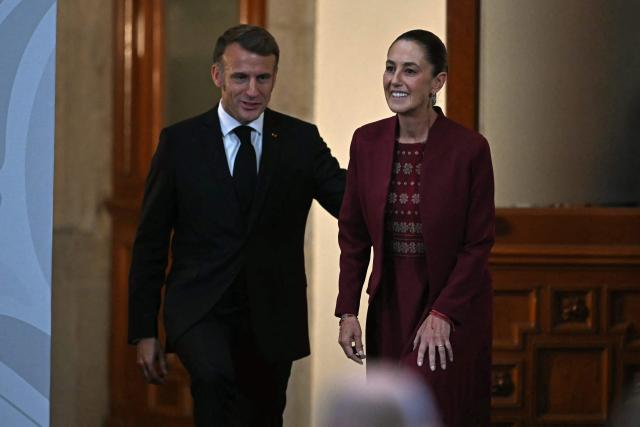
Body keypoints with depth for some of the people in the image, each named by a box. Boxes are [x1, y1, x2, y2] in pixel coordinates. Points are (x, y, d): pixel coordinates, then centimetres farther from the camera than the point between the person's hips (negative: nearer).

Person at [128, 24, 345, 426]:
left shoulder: (301, 140, 3)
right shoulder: (180, 141, 0)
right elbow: (151, 241, 2)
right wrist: (144, 331, -2)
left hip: (272, 317, 2)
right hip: (200, 309, -2)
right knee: (215, 376, -31)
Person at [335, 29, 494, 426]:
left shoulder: (469, 148, -14)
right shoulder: (367, 141, -2)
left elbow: (479, 243, -10)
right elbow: (353, 233, 5)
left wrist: (442, 314, -14)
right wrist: (348, 311, -1)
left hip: (454, 306, -4)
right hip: (390, 305, 4)